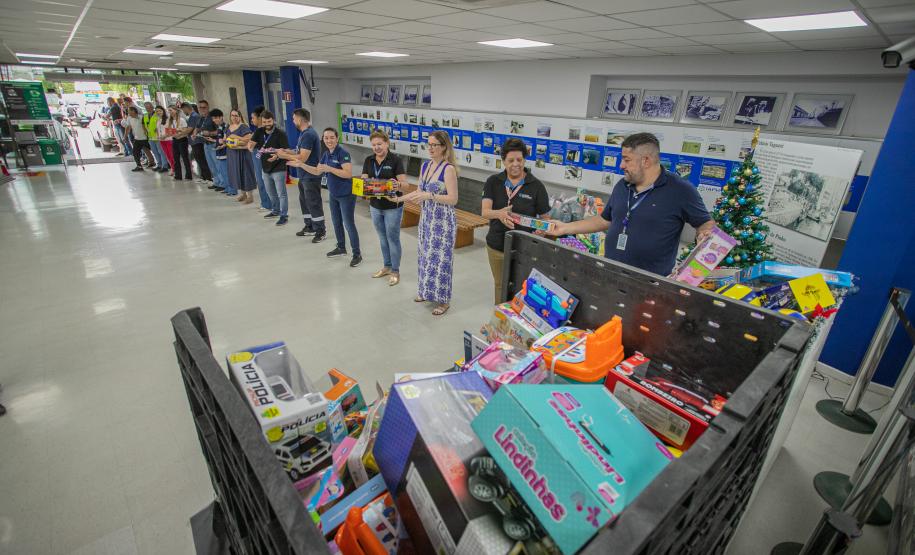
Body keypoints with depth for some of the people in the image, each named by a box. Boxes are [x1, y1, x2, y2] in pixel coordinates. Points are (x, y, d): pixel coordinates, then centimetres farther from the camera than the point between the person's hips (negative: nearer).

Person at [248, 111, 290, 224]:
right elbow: (251, 143, -1)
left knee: (281, 194, -3)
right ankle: (276, 210, 38)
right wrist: (251, 147, -24)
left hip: (278, 169, -7)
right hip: (265, 168, 7)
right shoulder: (259, 132, 4)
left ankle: (284, 216, 4)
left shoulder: (280, 133, -13)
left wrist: (277, 156, -35)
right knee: (271, 193, 21)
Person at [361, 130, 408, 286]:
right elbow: (363, 179, 1)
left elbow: (404, 182, -16)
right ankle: (387, 266, 32)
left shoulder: (395, 160, -11)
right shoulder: (368, 160, 5)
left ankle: (395, 271, 16)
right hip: (375, 206, 5)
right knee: (382, 238, 16)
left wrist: (398, 183, -39)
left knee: (393, 238, 3)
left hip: (393, 207, -5)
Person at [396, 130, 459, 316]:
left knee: (440, 258, 0)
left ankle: (443, 300, 14)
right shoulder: (425, 165, 7)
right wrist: (399, 198, 5)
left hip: (443, 221, -8)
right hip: (426, 218, 8)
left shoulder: (448, 169, -15)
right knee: (426, 255, 16)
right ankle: (427, 291, 33)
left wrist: (430, 196, -28)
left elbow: (453, 199, -19)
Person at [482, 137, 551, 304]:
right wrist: (499, 214, -37)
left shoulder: (536, 186, -6)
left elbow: (545, 218, -2)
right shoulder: (493, 182, -2)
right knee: (500, 286, 20)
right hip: (496, 246, 3)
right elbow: (484, 212, -15)